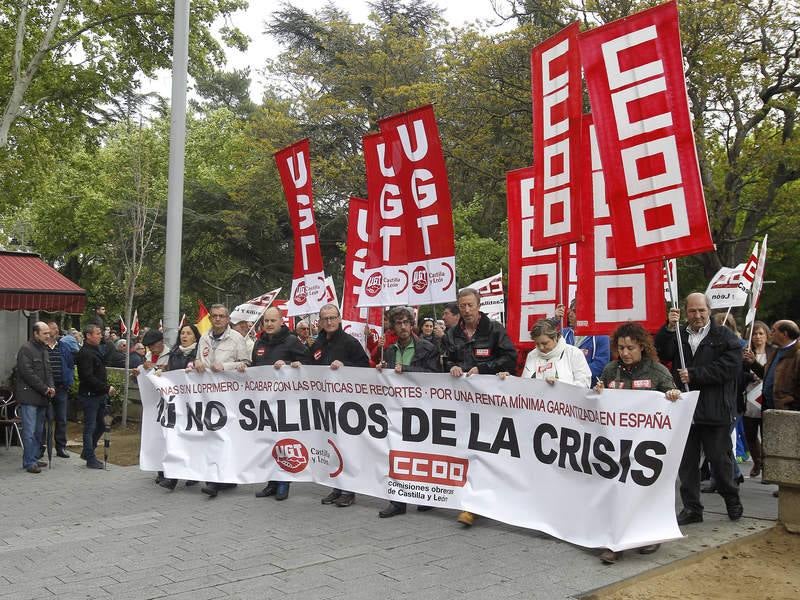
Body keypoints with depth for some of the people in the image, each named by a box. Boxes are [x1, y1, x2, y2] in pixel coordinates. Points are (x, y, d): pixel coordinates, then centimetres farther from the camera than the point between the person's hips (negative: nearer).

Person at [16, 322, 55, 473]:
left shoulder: (44, 350, 18)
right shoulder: (26, 349, -9)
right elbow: (27, 373, -16)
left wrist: (51, 387, 3)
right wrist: (44, 388, -14)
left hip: (42, 398, 8)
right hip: (29, 397, -8)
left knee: (38, 431, 11)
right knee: (30, 432, -8)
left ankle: (33, 459, 19)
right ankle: (29, 462, -4)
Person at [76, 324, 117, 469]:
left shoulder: (95, 350, 15)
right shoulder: (85, 353, -16)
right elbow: (88, 377, -23)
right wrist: (106, 388, -21)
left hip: (99, 395, 9)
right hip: (89, 395, -9)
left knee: (100, 425, 15)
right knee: (90, 427, -1)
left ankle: (87, 453, 29)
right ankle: (90, 459, 7)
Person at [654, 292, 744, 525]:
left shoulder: (724, 336, 1)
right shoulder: (678, 336, 12)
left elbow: (730, 366, -12)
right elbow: (662, 353, -5)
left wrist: (694, 375, -15)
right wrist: (669, 327, -18)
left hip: (715, 411, -3)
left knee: (720, 459, 7)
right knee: (687, 462, 8)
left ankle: (732, 501, 30)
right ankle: (691, 508, 18)